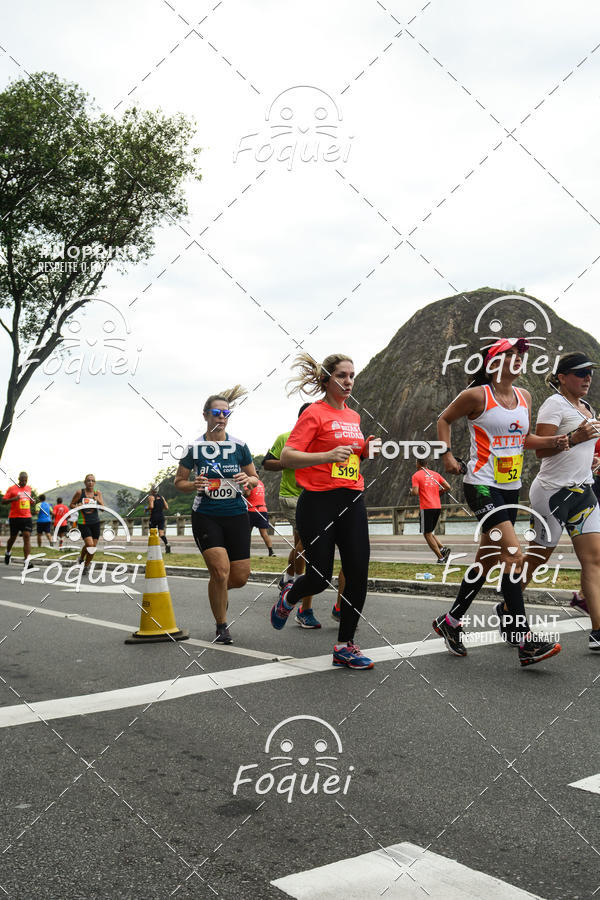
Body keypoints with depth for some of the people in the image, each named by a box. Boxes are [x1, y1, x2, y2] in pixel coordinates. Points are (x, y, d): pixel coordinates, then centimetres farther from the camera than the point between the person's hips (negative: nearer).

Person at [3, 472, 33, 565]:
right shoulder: (12, 488, -3)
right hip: (14, 517, -2)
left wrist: (32, 502, 5)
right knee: (13, 537, 11)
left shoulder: (28, 488, 11)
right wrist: (14, 499, -22)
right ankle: (8, 553, 42)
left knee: (27, 537, -11)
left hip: (27, 517, 3)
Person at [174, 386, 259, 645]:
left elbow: (255, 478, 11)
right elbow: (179, 481, 7)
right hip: (205, 516, -2)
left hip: (236, 515, 2)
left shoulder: (239, 446, 2)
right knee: (220, 570, -15)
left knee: (240, 577, 0)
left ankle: (217, 589, 37)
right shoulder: (194, 448, -2)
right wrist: (194, 485, -14)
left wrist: (248, 480, -12)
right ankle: (221, 626, 6)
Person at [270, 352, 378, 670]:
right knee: (320, 578, -3)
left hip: (352, 500, 6)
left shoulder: (353, 416, 15)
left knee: (359, 572, -3)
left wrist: (365, 450, 7)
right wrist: (328, 456, -26)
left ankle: (345, 645, 9)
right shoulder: (315, 413, -6)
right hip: (319, 502, -6)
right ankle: (289, 595, 33)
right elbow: (286, 456, -14)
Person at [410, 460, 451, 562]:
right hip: (437, 507, 6)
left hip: (426, 508, -6)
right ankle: (443, 548, 0)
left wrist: (411, 490, 9)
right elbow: (448, 487, 6)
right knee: (429, 532, 19)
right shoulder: (435, 474, 14)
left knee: (427, 534, 0)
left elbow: (415, 493, -13)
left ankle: (441, 557, -7)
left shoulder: (416, 475, -2)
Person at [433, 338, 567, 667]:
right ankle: (525, 641, -16)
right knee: (513, 553, -19)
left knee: (487, 560, 12)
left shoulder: (524, 397, 11)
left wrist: (552, 442, 4)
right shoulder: (477, 396, -8)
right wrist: (447, 454, -6)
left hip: (511, 488, 8)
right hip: (482, 485, -8)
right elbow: (444, 419, 6)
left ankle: (450, 621, 27)